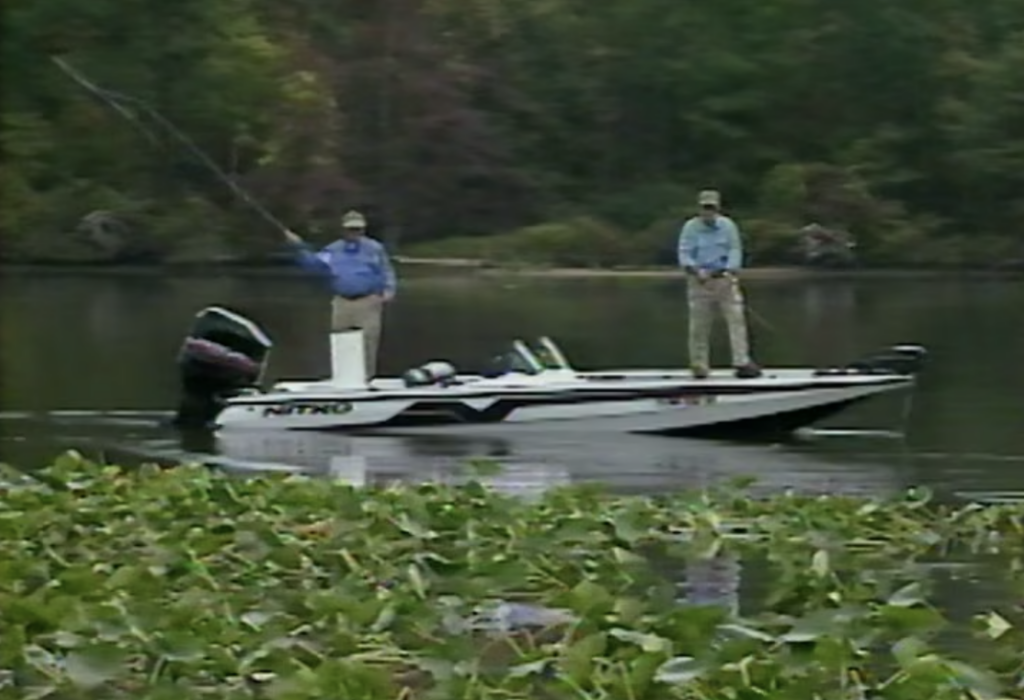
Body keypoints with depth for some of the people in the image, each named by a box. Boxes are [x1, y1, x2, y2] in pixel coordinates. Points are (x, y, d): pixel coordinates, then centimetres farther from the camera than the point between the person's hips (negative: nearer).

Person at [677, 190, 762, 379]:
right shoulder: (690, 227, 0)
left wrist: (729, 272, -15)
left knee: (736, 318, -9)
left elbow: (735, 250, 1)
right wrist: (697, 272, -18)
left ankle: (742, 362, -11)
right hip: (700, 281, -1)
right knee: (699, 325, 2)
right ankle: (699, 366, 11)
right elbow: (684, 254, -3)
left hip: (725, 279, 1)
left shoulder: (728, 225, 3)